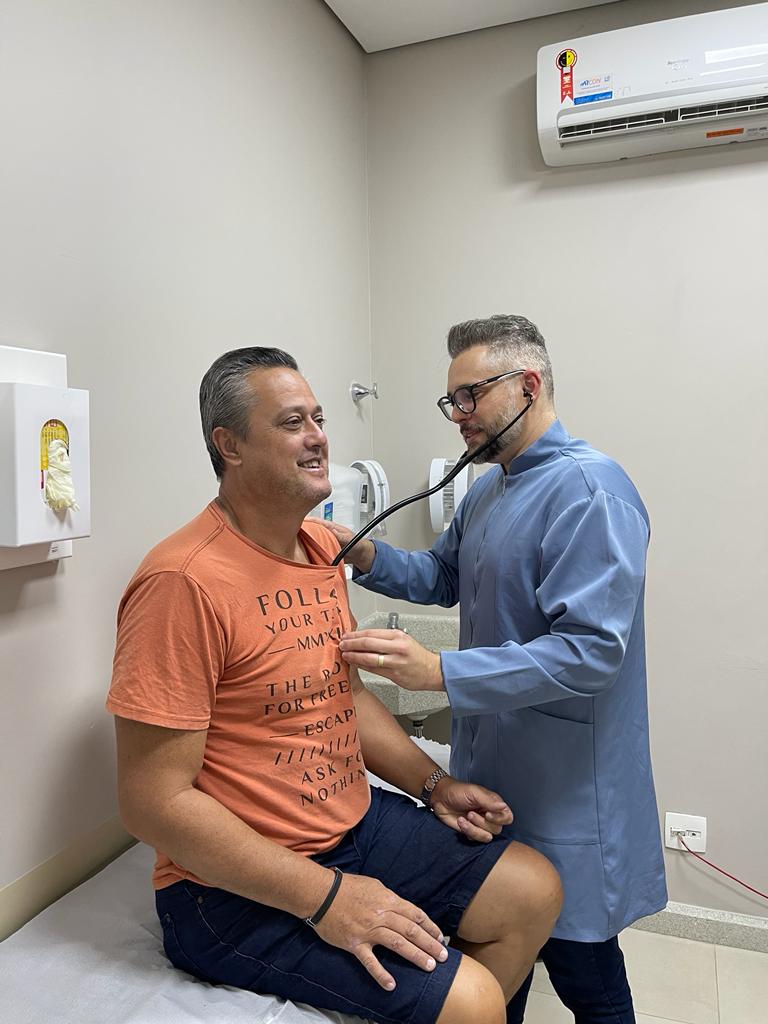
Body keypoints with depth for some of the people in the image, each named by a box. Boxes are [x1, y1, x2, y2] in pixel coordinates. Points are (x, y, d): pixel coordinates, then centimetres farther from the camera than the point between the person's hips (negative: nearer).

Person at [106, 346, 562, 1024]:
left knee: (536, 891, 7)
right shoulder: (184, 581, -23)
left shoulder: (322, 547, 4)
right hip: (241, 887, -8)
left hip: (356, 820, 8)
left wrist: (433, 784, 6)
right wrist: (325, 897, -22)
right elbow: (154, 800, -22)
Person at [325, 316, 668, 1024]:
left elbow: (590, 650, -28)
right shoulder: (489, 487, 9)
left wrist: (439, 672, -33)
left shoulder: (591, 489, -21)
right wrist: (369, 557, -1)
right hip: (490, 763, 8)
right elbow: (443, 577, 18)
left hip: (566, 785, -8)